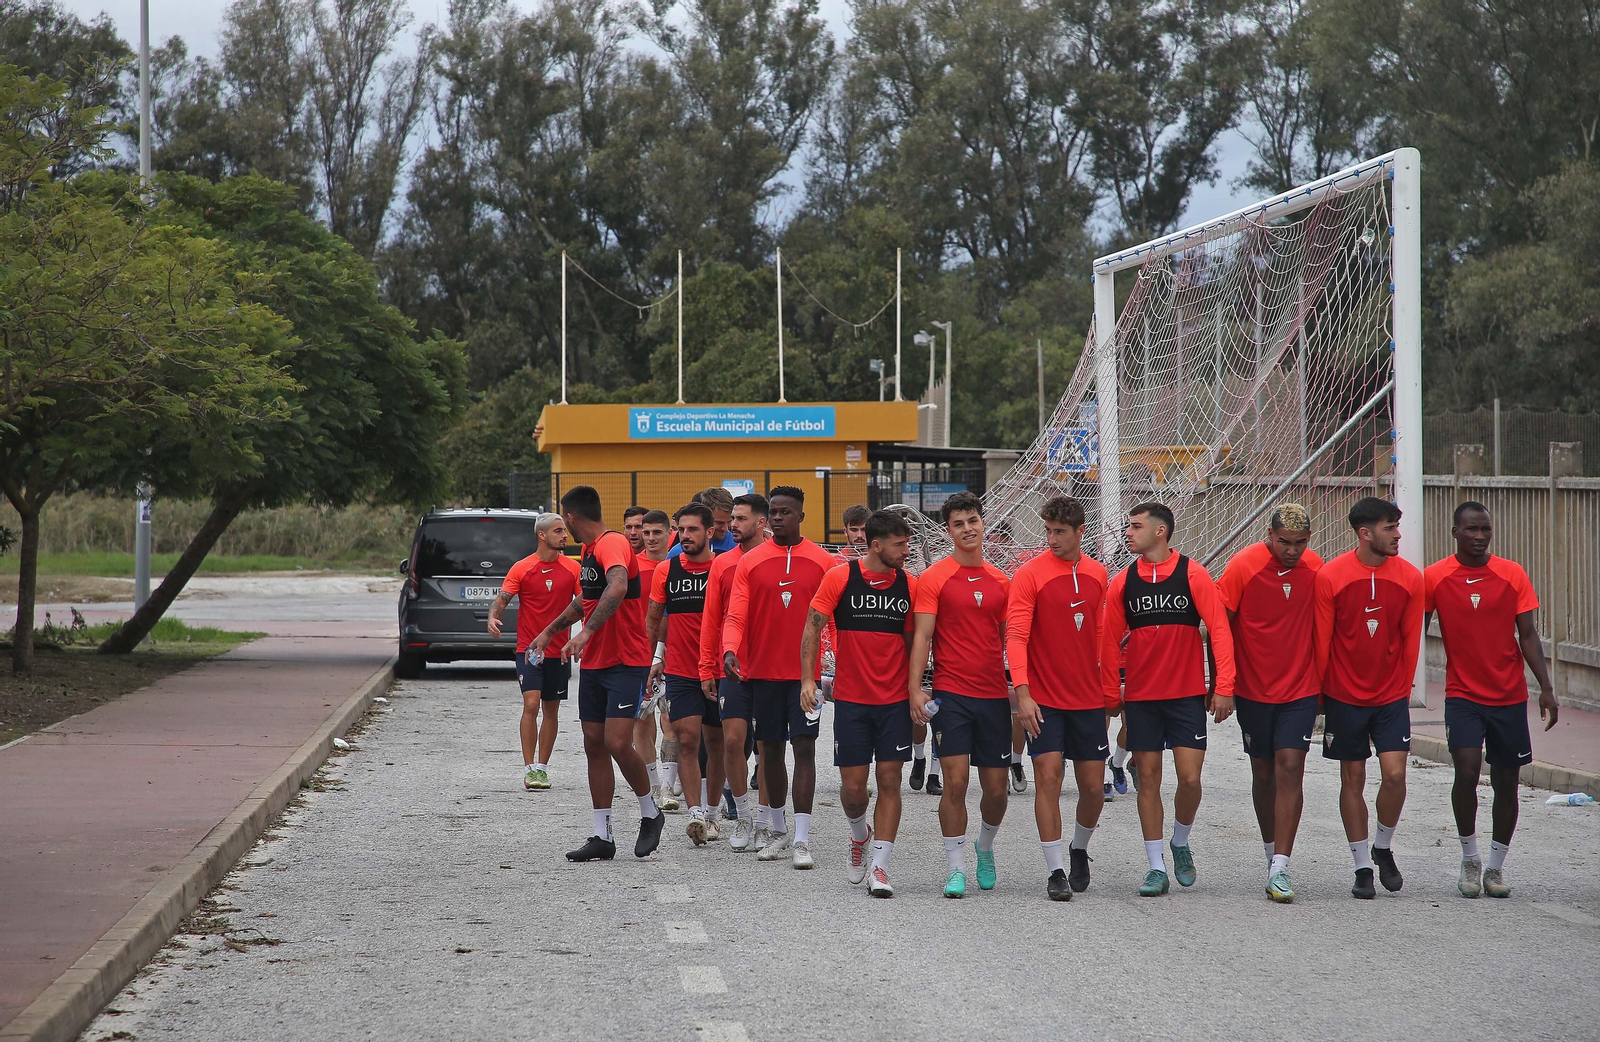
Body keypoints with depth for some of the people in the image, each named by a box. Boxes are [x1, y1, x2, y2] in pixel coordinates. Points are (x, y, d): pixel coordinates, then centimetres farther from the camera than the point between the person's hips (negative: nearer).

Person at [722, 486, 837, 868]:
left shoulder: (823, 562, 1)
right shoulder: (750, 561, 3)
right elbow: (735, 616, -1)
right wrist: (730, 650, -19)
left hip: (806, 672, -2)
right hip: (763, 672, 2)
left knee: (804, 747, -8)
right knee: (770, 749, 9)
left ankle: (801, 840, -10)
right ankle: (778, 833, 23)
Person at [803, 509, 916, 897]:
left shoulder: (910, 585, 4)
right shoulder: (840, 578, -5)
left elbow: (913, 642, 12)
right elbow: (813, 627, -2)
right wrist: (807, 679, -10)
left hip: (895, 700, 2)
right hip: (850, 700, -2)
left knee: (889, 779, -4)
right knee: (853, 785, -1)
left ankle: (878, 868, 1)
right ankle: (860, 834, 32)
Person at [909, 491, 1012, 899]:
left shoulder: (1000, 581, 11)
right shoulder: (934, 578, -2)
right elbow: (922, 636, -6)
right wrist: (915, 689, -15)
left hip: (994, 696, 4)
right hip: (950, 695, -4)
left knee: (996, 788, 6)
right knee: (956, 781, -10)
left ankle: (985, 848, 33)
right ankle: (956, 869, 0)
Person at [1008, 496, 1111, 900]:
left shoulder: (1097, 574, 7)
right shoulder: (1030, 575, -7)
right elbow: (1016, 636, -12)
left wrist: (1108, 683, 15)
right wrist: (1022, 693, -20)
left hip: (1089, 698, 4)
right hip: (1044, 700, -4)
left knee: (1093, 786, 5)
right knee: (1048, 777, -9)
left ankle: (1079, 850, 32)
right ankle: (1055, 871, -2)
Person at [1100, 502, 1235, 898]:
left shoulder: (1193, 575, -4)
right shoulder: (1122, 583, 4)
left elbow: (1219, 630, -6)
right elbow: (1109, 643, 8)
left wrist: (1223, 687, -11)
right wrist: (1109, 696, 4)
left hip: (1188, 694, -2)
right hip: (1140, 697, 2)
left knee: (1190, 777, -7)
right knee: (1148, 778, 2)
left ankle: (1180, 843, 20)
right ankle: (1157, 868, 9)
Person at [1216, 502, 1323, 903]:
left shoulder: (1315, 568, -1)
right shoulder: (1243, 566, -10)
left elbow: (1322, 628, 10)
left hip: (1300, 689, 1)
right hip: (1253, 689, 0)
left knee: (1290, 767, -11)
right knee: (1264, 772, 12)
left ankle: (1279, 870, -14)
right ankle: (1272, 852, 31)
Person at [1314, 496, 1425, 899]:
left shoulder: (1409, 578, -3)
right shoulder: (1330, 577, -10)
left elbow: (1411, 640, 7)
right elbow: (1321, 640, -2)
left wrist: (1403, 688, 10)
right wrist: (1318, 693, 3)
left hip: (1391, 697, 1)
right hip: (1344, 696, -1)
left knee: (1395, 774, -9)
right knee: (1353, 779, 5)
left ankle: (1383, 848, 16)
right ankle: (1362, 867, 15)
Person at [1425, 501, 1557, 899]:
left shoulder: (1512, 575, 0)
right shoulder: (1434, 578, -4)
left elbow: (1527, 636, 2)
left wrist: (1546, 688, -4)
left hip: (1510, 696, 2)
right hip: (1462, 694, -2)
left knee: (1506, 781, 6)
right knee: (1467, 771, -17)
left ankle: (1495, 867, 20)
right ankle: (1469, 860, 2)